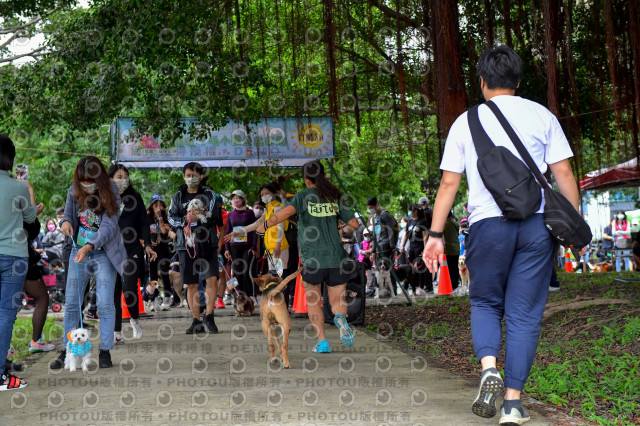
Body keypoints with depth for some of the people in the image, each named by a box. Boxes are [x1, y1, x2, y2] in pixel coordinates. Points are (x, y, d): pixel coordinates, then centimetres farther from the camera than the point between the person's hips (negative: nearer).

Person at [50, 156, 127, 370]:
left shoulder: (110, 194, -14)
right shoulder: (74, 192, -1)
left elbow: (109, 226, -20)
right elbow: (69, 213, 11)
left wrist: (89, 247, -33)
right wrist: (65, 222, -15)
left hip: (103, 254, -4)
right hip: (79, 252, 4)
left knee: (105, 303, -8)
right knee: (71, 303, 3)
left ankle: (105, 352, 0)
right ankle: (67, 351, 12)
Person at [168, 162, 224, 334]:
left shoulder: (209, 195, 6)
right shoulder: (178, 197, 12)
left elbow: (213, 217, -5)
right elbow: (172, 218, 1)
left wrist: (195, 218, -16)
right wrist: (186, 220, -17)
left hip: (207, 243, -2)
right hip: (186, 244, 2)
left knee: (212, 279, -15)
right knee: (191, 284, 3)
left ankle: (208, 316, -6)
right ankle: (197, 321, 9)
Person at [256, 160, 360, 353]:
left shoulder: (304, 196, -2)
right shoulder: (335, 197, 7)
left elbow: (288, 211, -21)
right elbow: (354, 224, 8)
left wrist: (265, 225, -13)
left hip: (312, 259, -2)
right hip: (336, 258, 2)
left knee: (313, 300, 15)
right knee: (337, 300, 11)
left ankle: (322, 342, 6)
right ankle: (340, 318, -23)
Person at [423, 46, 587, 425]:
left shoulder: (466, 121, 9)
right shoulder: (542, 116, 9)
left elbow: (449, 182, 7)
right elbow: (563, 173, 4)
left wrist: (436, 234, 10)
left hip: (488, 223, 0)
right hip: (537, 224, 0)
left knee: (485, 303, 17)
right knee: (524, 314, 5)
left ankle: (489, 367, -9)